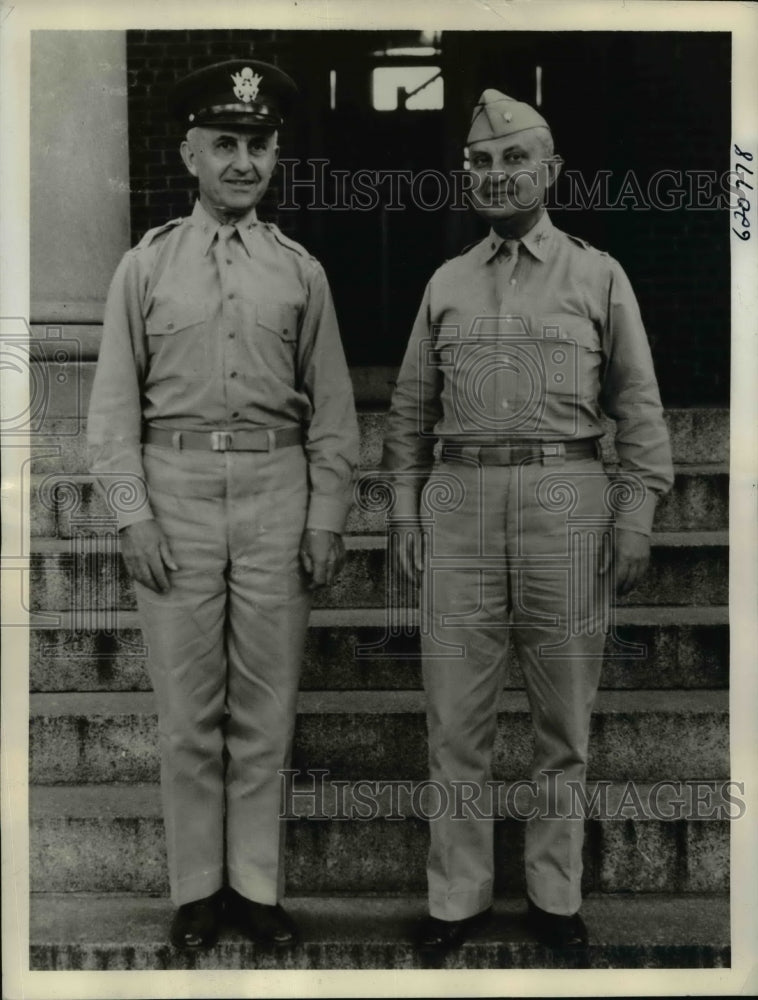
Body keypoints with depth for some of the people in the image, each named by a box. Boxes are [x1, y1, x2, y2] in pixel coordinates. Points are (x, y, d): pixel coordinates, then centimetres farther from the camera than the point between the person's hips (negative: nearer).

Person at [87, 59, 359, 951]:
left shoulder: (300, 272, 7)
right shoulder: (145, 266, 5)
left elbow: (331, 408, 6)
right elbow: (114, 403, 2)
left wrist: (327, 518, 0)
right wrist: (133, 515, -6)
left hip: (276, 494, 1)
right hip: (177, 491, 0)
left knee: (265, 705, 7)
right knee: (187, 705, 6)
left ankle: (257, 883, 22)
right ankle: (196, 885, 21)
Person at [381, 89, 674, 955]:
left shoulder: (599, 276, 8)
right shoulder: (446, 283, 14)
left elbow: (639, 407, 4)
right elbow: (411, 407, 14)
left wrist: (636, 513, -4)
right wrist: (405, 505, 5)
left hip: (567, 499, -1)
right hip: (459, 500, 2)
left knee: (563, 719, 7)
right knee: (456, 718, 4)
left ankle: (556, 895, 22)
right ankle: (457, 896, 18)